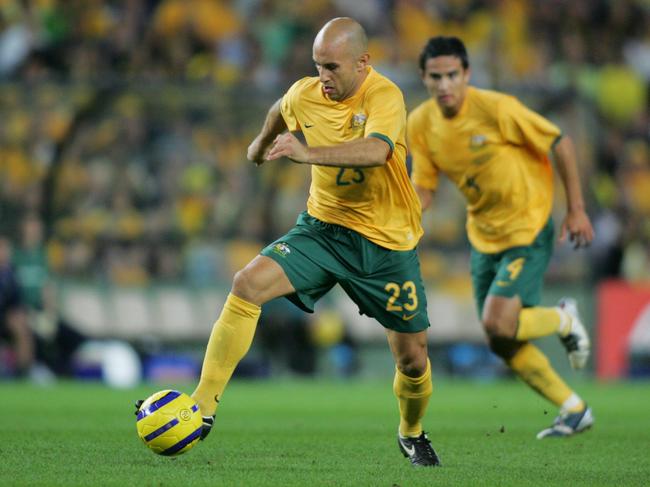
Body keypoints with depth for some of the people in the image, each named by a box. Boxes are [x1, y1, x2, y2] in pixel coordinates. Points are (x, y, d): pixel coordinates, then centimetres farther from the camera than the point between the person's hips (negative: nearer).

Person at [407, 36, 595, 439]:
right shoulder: (420, 124, -6)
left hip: (528, 229, -6)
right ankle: (574, 410, 23)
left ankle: (564, 319, 10)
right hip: (484, 236, 6)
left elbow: (561, 143, -12)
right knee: (504, 345, 5)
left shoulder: (496, 108, -22)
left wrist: (577, 209, -9)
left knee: (499, 326, -21)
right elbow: (423, 189, 1)